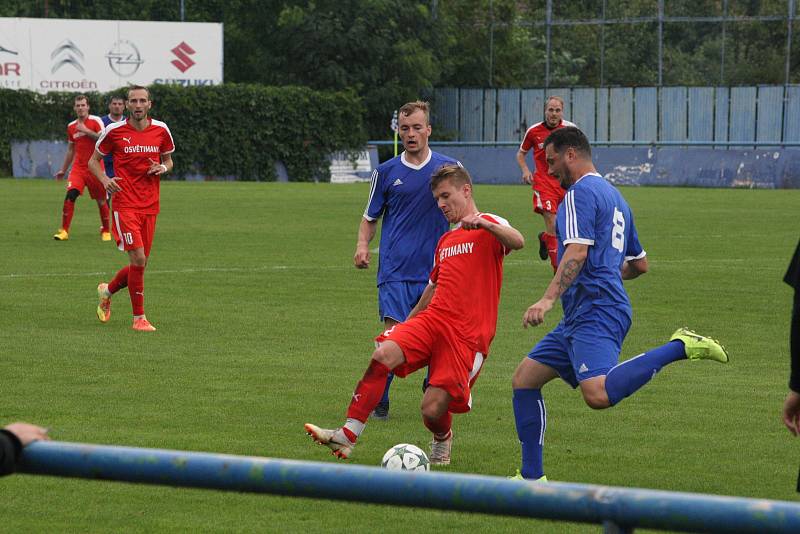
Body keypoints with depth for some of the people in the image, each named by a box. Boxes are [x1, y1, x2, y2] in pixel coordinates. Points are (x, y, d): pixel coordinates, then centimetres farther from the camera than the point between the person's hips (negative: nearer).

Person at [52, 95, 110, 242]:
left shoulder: (96, 121, -3)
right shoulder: (71, 126, 12)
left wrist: (86, 131, -19)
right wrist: (63, 170, 23)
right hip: (78, 168, 3)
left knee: (101, 200, 3)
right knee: (70, 194, -15)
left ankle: (105, 231, 21)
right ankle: (64, 231, -12)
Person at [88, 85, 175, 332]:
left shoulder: (161, 130, 5)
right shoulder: (114, 131, -3)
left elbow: (168, 161, 19)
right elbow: (93, 160, 8)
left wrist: (162, 168, -5)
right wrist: (105, 180, -12)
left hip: (150, 207, 4)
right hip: (125, 205, -4)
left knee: (140, 263, 7)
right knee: (138, 259, -15)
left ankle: (107, 291, 36)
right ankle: (139, 317, -4)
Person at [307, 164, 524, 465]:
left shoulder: (488, 227, 1)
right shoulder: (445, 240, 25)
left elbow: (517, 242, -22)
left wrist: (483, 223, -38)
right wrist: (407, 323, 40)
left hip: (468, 335, -6)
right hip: (433, 318, 6)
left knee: (432, 410, -13)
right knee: (382, 355, -24)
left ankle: (442, 440, 25)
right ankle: (347, 436, -26)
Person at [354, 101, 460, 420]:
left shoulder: (449, 168, 6)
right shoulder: (387, 172, 6)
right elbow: (371, 216, 13)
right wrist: (362, 245, -6)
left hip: (436, 270, 1)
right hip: (396, 270, -1)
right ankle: (379, 403, -2)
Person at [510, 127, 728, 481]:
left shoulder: (580, 192, -6)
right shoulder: (613, 196, 24)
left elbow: (577, 252, -20)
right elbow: (639, 264, 29)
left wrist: (548, 299, -27)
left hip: (593, 313, -11)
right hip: (580, 319, 11)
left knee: (599, 394, -31)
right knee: (524, 380, 12)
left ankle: (680, 347, -21)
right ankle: (531, 477, 12)